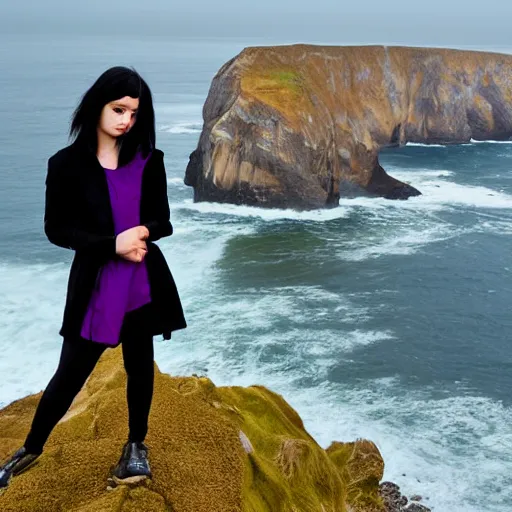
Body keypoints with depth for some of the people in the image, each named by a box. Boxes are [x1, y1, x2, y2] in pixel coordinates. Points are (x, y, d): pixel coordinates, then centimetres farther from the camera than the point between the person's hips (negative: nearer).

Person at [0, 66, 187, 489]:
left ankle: (137, 445, 33)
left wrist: (141, 232, -19)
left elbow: (162, 221, 5)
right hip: (94, 283, -2)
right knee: (72, 371, 3)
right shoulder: (66, 164, -6)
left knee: (139, 364, 14)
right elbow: (56, 229, -7)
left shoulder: (149, 161, 1)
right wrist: (112, 244, -18)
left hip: (143, 281, 3)